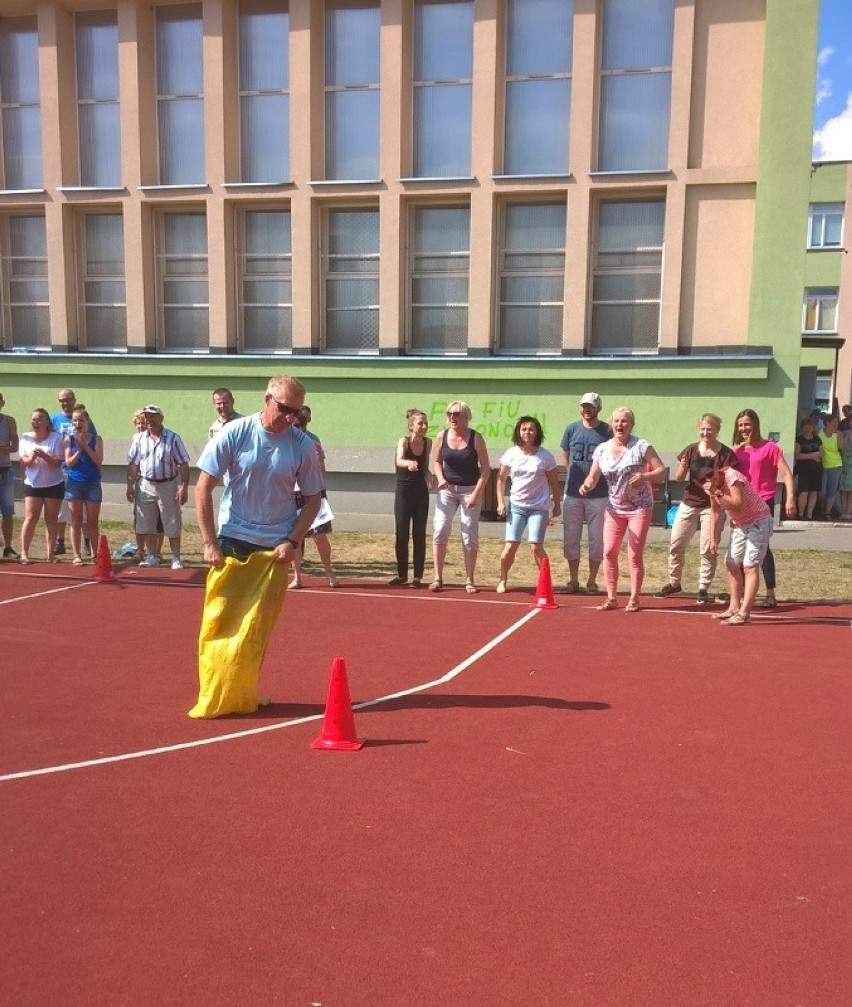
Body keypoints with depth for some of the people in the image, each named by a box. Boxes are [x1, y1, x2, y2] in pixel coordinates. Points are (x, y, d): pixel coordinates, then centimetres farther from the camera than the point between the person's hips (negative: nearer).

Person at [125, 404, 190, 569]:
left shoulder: (173, 438, -5)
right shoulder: (139, 439, 6)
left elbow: (183, 464, -7)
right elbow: (133, 465, 9)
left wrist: (184, 487, -14)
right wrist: (130, 486, 3)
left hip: (168, 485, -4)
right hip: (145, 486, 4)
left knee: (172, 526, -1)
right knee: (147, 525, 9)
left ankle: (176, 559, 6)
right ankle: (152, 557, 20)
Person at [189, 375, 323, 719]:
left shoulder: (303, 446, -5)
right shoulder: (233, 434, -9)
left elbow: (313, 499, 4)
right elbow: (203, 488, -4)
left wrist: (293, 542, -7)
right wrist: (209, 543, -7)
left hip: (274, 548, 1)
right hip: (231, 542, 0)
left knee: (255, 630, 3)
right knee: (218, 623, 1)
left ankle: (241, 697, 19)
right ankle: (213, 697, 16)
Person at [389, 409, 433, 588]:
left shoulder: (428, 443, 1)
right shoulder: (404, 441, -12)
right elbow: (399, 461, -33)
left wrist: (430, 476, -9)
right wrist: (409, 463, -55)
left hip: (421, 493, 3)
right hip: (403, 492, -3)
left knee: (419, 535, 3)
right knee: (402, 535, 1)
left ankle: (418, 576, 11)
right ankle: (402, 575, 17)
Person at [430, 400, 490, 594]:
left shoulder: (475, 438, -10)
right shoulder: (442, 436, -2)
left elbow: (486, 469, -7)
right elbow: (436, 461, 11)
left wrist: (476, 494, -14)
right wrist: (440, 478, -8)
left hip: (470, 490, -2)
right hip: (447, 489, 2)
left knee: (470, 536, 0)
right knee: (439, 530, -9)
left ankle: (470, 581, 10)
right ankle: (437, 578, -1)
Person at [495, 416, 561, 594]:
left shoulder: (545, 456, -3)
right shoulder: (511, 454, 1)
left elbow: (554, 482, 5)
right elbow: (501, 479, 7)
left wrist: (557, 505, 7)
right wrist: (501, 502, 0)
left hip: (539, 508, -2)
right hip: (516, 506, 2)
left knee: (536, 547, -8)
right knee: (510, 546, -5)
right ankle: (503, 581, 13)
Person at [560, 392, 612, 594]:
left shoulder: (607, 431, -2)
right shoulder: (571, 429, 5)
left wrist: (593, 479, -2)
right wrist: (575, 477, 10)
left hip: (598, 495, -2)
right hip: (572, 494, 2)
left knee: (596, 539, 4)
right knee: (570, 539, 6)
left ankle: (592, 582, 15)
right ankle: (573, 581, 18)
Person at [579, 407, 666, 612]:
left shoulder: (641, 446, -11)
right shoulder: (601, 450, 0)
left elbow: (662, 471, -12)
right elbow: (593, 477, 5)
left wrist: (645, 476, -32)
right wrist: (586, 486, -18)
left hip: (639, 508, -4)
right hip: (614, 508, 4)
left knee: (635, 555, -1)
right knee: (609, 552, 0)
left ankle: (634, 599, 11)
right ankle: (611, 598, 11)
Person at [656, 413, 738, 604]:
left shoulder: (725, 454, -6)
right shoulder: (691, 450, 3)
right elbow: (679, 478, 6)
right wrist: (683, 468, -16)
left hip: (712, 507, -3)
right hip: (688, 504, 3)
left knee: (708, 550, -1)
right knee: (676, 545, 6)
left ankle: (703, 588, 12)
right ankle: (674, 583, 23)